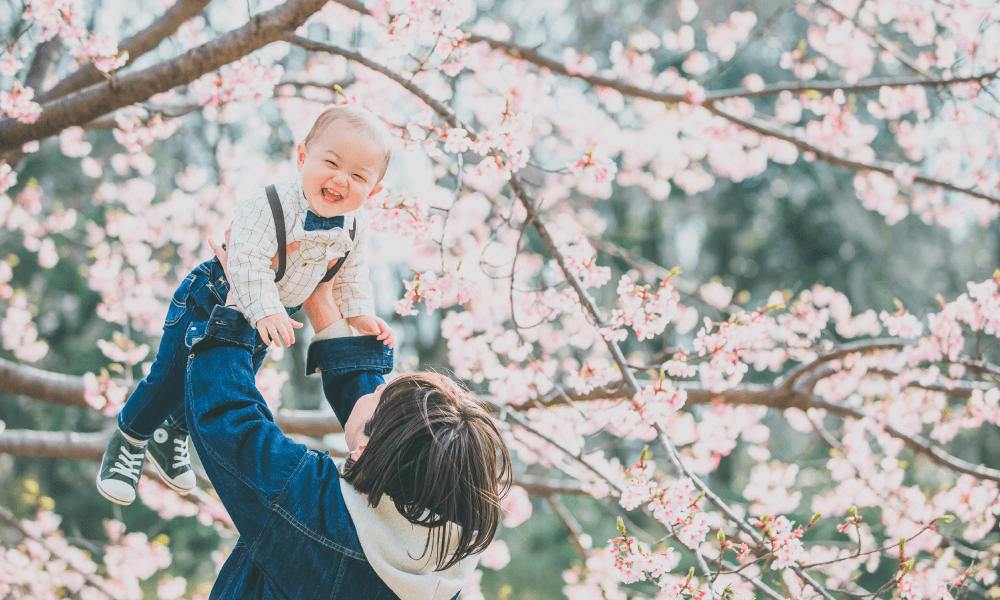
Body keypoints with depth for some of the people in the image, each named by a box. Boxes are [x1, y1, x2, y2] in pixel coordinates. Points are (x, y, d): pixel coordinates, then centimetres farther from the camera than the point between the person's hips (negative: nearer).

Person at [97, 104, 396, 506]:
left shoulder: (354, 230, -15)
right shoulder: (266, 207, -36)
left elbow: (350, 275, 2)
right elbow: (248, 263, -42)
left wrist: (360, 315, -9)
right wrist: (266, 311, -51)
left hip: (261, 324, 6)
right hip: (213, 303, -6)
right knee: (171, 379, 1)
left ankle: (172, 436, 49)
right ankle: (129, 441, 28)